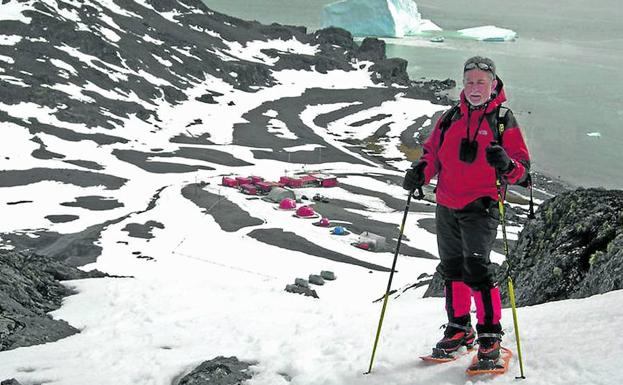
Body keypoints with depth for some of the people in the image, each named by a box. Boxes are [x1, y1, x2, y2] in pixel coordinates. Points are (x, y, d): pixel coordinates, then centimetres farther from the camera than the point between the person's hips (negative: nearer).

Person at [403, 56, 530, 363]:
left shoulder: (504, 120, -1)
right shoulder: (450, 118, 10)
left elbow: (522, 170, -4)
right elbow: (431, 151, 18)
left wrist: (506, 165, -27)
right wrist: (420, 171, -4)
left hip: (481, 207, -5)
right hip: (446, 206, 5)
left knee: (476, 266, -17)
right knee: (451, 268, 13)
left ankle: (490, 334, -7)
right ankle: (459, 328, 28)